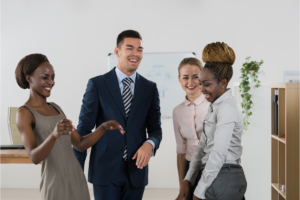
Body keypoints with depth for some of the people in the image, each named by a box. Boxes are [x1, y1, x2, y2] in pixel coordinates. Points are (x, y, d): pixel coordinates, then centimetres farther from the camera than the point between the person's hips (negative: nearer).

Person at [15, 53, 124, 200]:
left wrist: (104, 127, -3)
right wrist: (54, 135, -37)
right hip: (56, 183, -6)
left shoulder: (55, 108, 13)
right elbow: (34, 157, -20)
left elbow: (80, 144, 11)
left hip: (78, 179, 6)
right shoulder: (24, 113, -8)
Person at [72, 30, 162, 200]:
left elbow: (155, 128, 9)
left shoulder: (150, 88, 6)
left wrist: (150, 144, -14)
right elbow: (84, 128, -2)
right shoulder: (97, 84, -2)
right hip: (105, 171, -2)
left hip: (136, 170, 3)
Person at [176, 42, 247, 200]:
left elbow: (218, 154, -20)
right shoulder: (214, 107, 14)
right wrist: (187, 181, 8)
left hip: (223, 179, -8)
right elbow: (203, 147, 14)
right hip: (215, 177, 8)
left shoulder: (227, 108, -15)